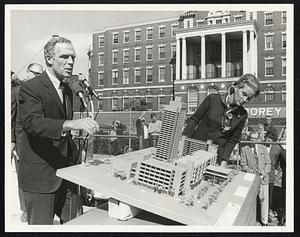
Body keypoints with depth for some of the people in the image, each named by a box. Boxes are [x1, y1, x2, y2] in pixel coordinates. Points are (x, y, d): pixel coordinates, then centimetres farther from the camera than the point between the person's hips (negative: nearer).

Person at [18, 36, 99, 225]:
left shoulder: (68, 89, 13)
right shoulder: (30, 88, -13)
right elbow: (32, 122, -30)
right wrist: (71, 124, -45)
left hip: (68, 170, 7)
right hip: (40, 174, -7)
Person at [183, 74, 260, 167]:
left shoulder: (242, 115, -2)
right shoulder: (213, 99, -9)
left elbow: (232, 140, 4)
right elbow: (193, 120, -3)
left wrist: (224, 160, -7)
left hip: (216, 156, 2)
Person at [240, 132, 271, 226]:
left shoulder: (263, 148, 7)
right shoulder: (244, 149, 1)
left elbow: (268, 163, 6)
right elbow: (243, 164, 0)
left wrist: (263, 174, -7)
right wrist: (249, 170, -18)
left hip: (263, 178, 2)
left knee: (264, 199, 6)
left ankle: (264, 221, 22)